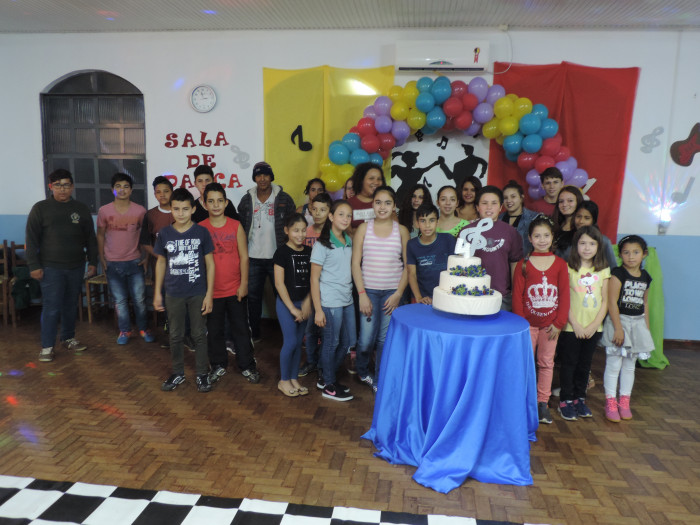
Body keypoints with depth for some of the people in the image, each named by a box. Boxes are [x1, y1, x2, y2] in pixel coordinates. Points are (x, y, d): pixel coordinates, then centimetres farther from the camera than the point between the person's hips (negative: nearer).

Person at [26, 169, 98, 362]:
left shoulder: (81, 209, 9)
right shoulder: (41, 208, 0)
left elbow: (91, 238, 14)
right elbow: (31, 240, -1)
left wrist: (92, 261, 9)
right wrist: (34, 266, -7)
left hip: (76, 267, 4)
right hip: (51, 268, -3)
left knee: (71, 305, 13)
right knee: (51, 308, -4)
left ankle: (68, 338, 27)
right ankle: (47, 346, 6)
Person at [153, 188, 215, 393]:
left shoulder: (202, 232, -7)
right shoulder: (165, 234, -1)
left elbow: (210, 263, -4)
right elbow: (161, 262, 9)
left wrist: (209, 294, -7)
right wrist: (157, 292, 7)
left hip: (198, 293, -2)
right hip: (173, 293, 2)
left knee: (199, 334, 7)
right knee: (175, 336, 13)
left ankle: (202, 374, 22)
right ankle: (178, 373, 29)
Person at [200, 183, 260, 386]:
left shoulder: (236, 226, -2)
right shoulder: (200, 229, -2)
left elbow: (244, 257, -1)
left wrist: (244, 283, -5)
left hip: (236, 290, 0)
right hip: (212, 291, 0)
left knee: (241, 328, 9)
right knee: (214, 330, 12)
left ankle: (247, 366, 23)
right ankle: (218, 366, 29)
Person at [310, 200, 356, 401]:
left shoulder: (349, 241, 9)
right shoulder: (322, 245, -12)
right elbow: (314, 279, -12)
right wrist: (318, 309, -14)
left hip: (347, 299, 7)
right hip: (330, 302, -7)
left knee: (349, 341, 14)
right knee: (332, 343, 4)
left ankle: (326, 376, 33)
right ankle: (328, 386, 22)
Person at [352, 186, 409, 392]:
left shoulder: (401, 230, 3)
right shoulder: (364, 228, 2)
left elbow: (408, 266, 3)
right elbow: (356, 263, -1)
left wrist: (398, 293, -7)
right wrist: (362, 294, -7)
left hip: (393, 292, 1)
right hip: (369, 291, 0)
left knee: (385, 339, 2)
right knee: (366, 339, -2)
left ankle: (379, 381, 23)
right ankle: (362, 371, 29)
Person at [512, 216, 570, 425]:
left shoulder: (560, 264, 0)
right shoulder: (523, 264, -3)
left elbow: (564, 295, 0)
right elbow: (517, 295, -4)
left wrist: (559, 323, -4)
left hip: (550, 324, 2)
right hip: (528, 323, -1)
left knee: (546, 362, 11)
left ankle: (543, 402, 22)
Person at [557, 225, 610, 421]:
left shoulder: (603, 270, 4)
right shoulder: (569, 268, -7)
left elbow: (604, 301, 3)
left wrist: (594, 325, -6)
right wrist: (576, 324, -12)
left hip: (593, 328, 3)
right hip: (571, 327, -3)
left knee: (585, 364, 14)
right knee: (569, 363, 5)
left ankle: (579, 398, 28)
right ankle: (565, 400, 16)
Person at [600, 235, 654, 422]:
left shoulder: (645, 277, 8)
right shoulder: (618, 274, -11)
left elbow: (645, 303, 16)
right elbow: (612, 302, -14)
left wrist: (647, 327, 13)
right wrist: (618, 328, -17)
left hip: (637, 324, 5)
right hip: (618, 321, -5)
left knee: (629, 365, 12)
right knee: (614, 364, -1)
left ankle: (624, 402, 24)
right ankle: (611, 403, 10)